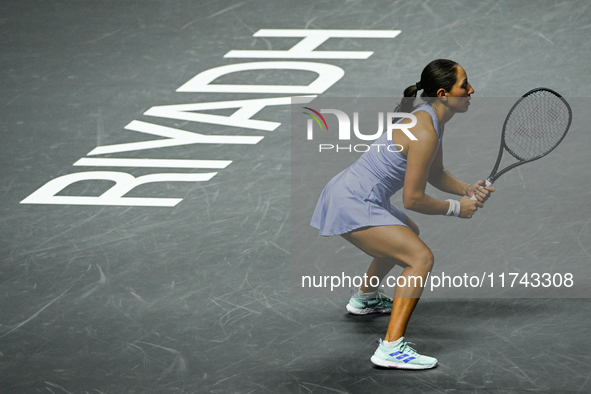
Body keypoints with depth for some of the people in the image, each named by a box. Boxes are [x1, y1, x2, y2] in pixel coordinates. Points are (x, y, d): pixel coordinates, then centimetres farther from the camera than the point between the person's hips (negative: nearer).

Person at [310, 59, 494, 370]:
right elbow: (413, 199, -21)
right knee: (421, 257, -20)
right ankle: (391, 348, -26)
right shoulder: (424, 132, -23)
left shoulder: (432, 118, 8)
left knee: (407, 234, 36)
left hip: (352, 196, 11)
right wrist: (455, 208, -7)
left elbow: (435, 175, 20)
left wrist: (468, 190, 3)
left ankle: (364, 298, 57)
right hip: (351, 206, -11)